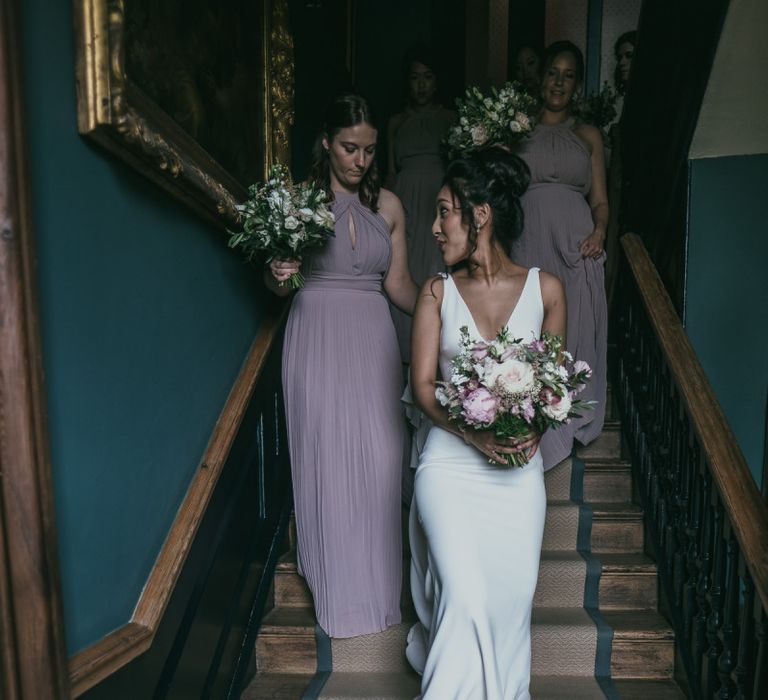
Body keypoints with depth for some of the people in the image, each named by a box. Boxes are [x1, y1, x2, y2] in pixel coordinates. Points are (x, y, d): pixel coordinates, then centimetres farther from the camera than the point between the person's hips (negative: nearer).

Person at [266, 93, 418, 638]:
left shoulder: (387, 205, 7)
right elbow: (277, 283, 6)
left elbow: (399, 284, 7)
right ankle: (338, 585, 28)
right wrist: (278, 277, -16)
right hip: (317, 336, -2)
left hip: (372, 338, 2)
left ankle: (378, 579, 27)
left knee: (380, 460, 3)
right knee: (326, 460, 5)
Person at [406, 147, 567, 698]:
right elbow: (423, 385, -3)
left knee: (513, 594, 3)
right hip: (451, 458, 0)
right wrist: (476, 435, -17)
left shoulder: (545, 289, 1)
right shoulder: (438, 291, 1)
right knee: (464, 595, -11)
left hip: (519, 464, 1)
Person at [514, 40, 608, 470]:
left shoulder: (588, 136, 17)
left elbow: (600, 200, 12)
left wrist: (599, 232, -6)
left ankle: (567, 428, 20)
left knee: (573, 334, 2)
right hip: (527, 242, -1)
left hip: (575, 246, 1)